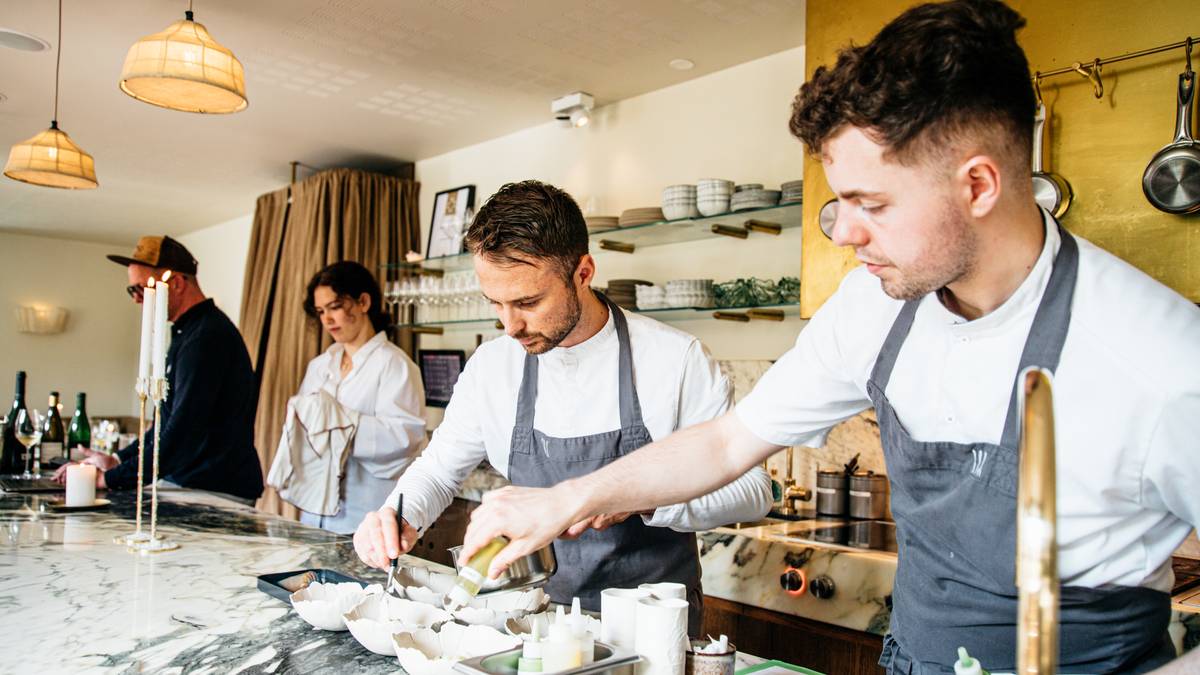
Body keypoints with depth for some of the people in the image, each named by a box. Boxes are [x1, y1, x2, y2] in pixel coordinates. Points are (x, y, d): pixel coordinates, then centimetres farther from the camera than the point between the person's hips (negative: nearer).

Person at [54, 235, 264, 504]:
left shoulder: (206, 338, -17)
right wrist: (117, 460, 16)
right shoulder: (187, 333, 18)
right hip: (183, 484, 9)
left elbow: (182, 433, -21)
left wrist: (112, 479, -14)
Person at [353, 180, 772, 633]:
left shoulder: (676, 358, -12)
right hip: (540, 611, 3)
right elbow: (438, 469, 12)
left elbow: (751, 489, -6)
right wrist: (401, 519, -10)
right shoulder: (492, 365, -1)